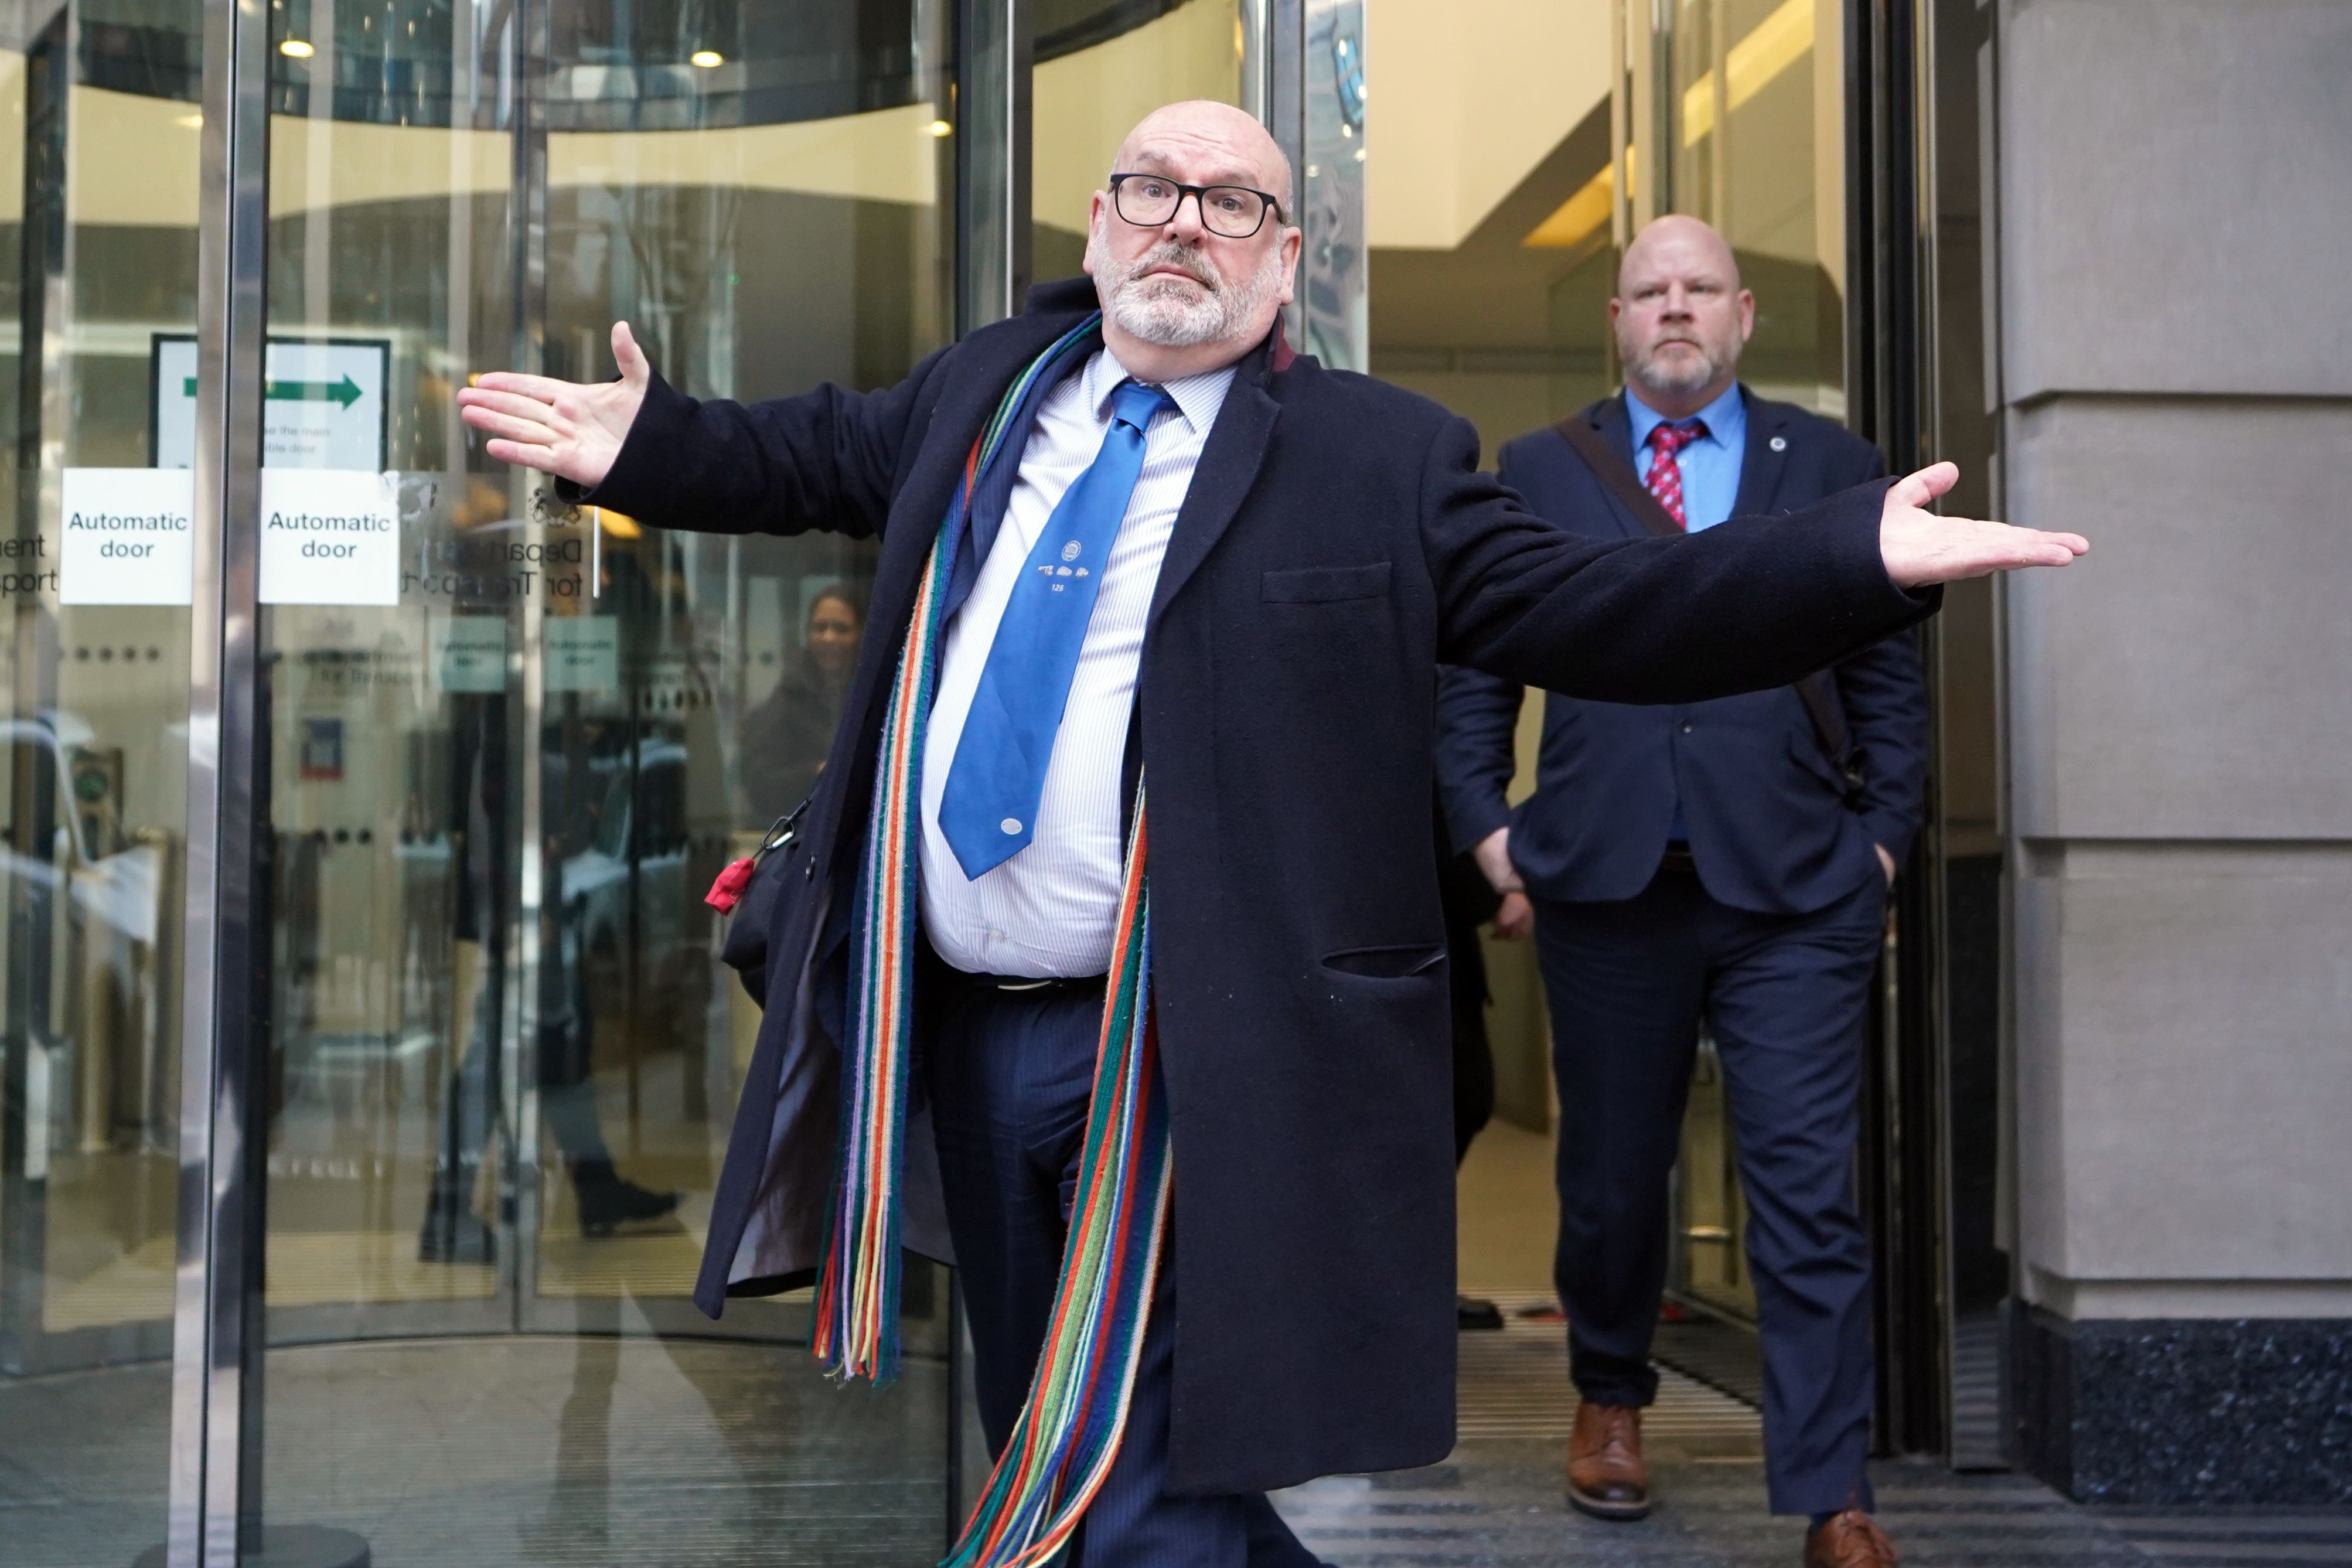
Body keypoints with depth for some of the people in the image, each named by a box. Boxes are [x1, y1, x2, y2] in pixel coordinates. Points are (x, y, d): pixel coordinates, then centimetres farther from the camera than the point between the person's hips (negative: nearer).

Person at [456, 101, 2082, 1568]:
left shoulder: (1382, 456, -3)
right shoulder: (983, 388, 11)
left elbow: (1593, 610, -8)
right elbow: (805, 457, 27)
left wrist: (1864, 557, -18)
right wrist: (638, 446, 18)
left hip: (1181, 1068, -6)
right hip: (957, 1030, 6)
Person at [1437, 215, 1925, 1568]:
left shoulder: (1834, 468, 10)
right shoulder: (1539, 471, 11)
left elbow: (1890, 673, 9)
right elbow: (1477, 668, 10)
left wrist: (1887, 832, 0)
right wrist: (1486, 822, 0)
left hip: (1796, 893, -1)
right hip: (1606, 884, 1)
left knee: (1810, 1192, -3)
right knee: (1612, 1175, 13)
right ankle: (1611, 1400, 37)